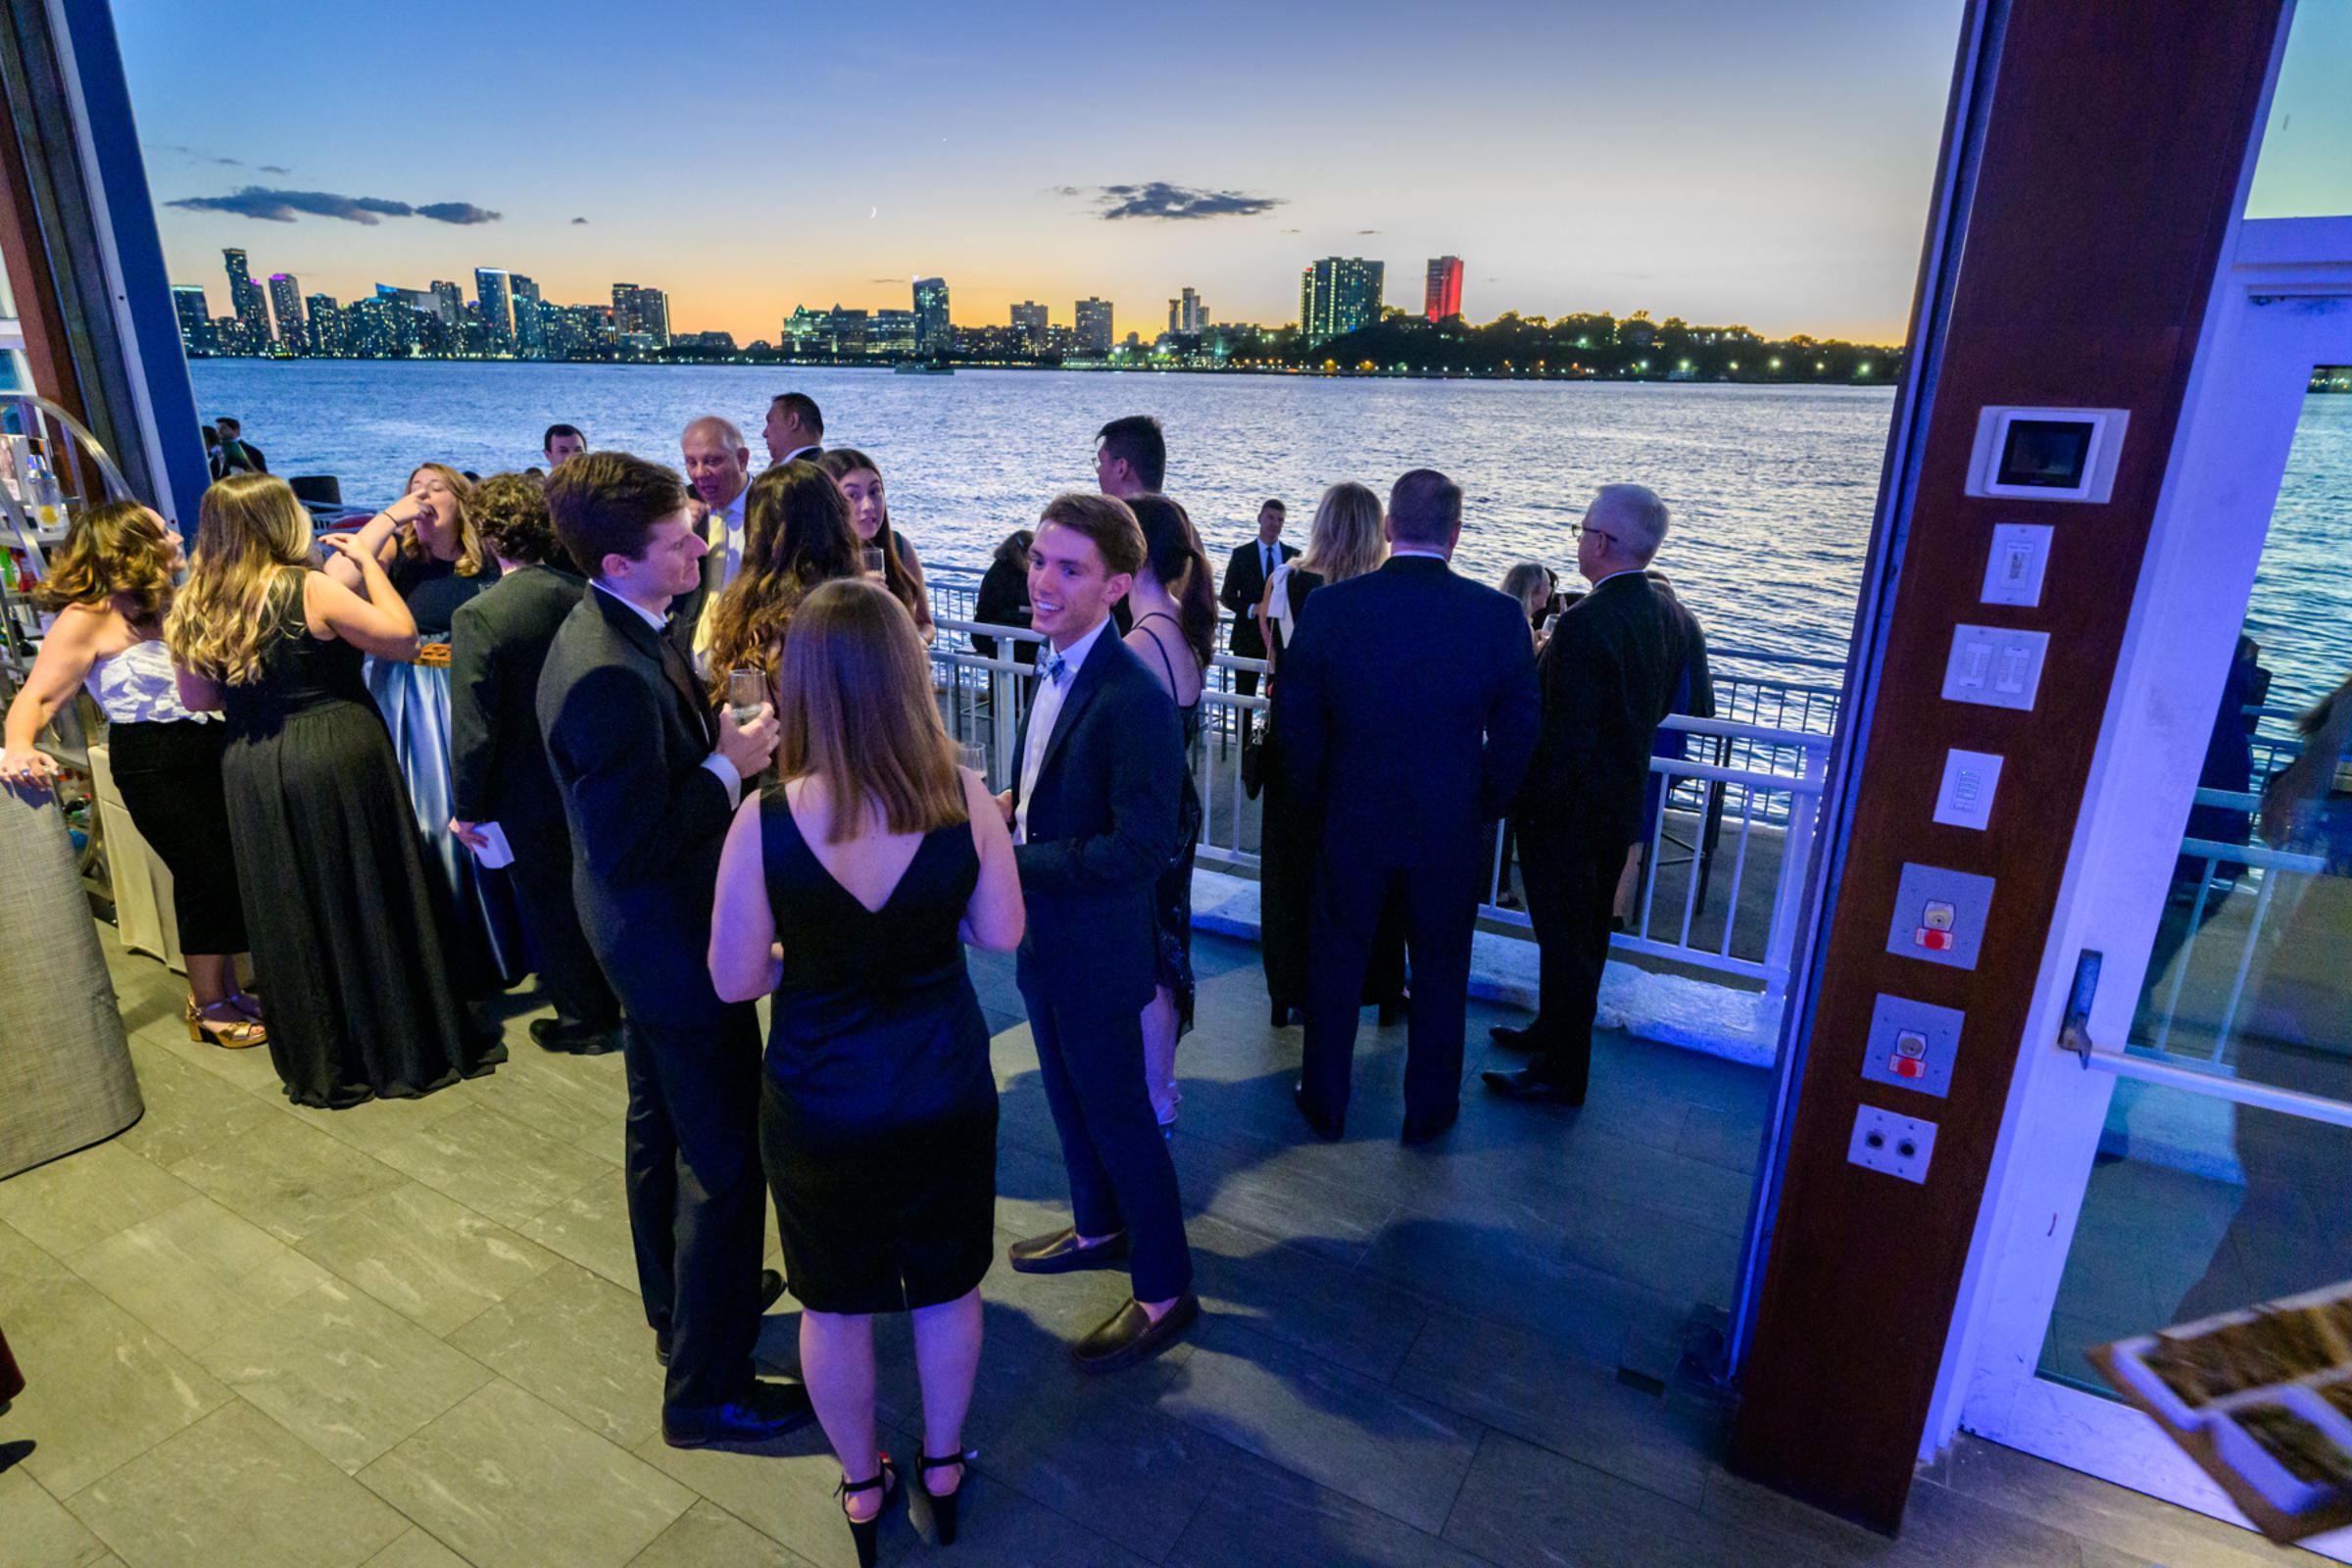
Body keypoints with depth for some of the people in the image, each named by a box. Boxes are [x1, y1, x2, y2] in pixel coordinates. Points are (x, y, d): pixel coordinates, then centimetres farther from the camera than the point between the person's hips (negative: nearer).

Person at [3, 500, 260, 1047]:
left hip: (207, 750, 7)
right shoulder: (86, 619, -13)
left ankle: (225, 991, 27)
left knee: (228, 873, 11)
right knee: (207, 878, -2)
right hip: (154, 766, -7)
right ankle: (208, 1008, 16)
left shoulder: (164, 604, 10)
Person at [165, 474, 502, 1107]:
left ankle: (321, 1065, 25)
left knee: (292, 917, 14)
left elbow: (196, 699, 10)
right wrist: (368, 564, 0)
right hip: (339, 760, -5)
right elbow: (401, 638, -9)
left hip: (252, 773, 5)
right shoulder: (311, 590, -13)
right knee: (371, 905, 7)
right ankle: (408, 1047, 18)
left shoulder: (194, 611, 3)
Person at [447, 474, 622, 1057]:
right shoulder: (580, 594, -7)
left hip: (527, 795, -5)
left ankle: (583, 1022, 26)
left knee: (548, 908, 12)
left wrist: (466, 807, -8)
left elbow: (473, 725, -19)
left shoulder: (477, 616, -22)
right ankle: (609, 1005, 38)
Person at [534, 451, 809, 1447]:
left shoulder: (622, 630, 1)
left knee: (662, 1125, 26)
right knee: (723, 1155, 3)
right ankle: (706, 1390, 21)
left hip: (644, 932, 11)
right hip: (673, 938, -11)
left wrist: (722, 740, -5)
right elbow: (636, 847, -29)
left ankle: (679, 1304, 48)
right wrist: (730, 766, -21)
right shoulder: (607, 674, -30)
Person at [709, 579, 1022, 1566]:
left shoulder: (764, 822, -23)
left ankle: (862, 1489, 46)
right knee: (946, 1288, 25)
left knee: (835, 1306, 24)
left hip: (820, 1104, -1)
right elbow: (1001, 933, -7)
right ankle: (942, 1467, 47)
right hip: (947, 1090, 1)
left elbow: (734, 980, -12)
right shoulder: (964, 799, -20)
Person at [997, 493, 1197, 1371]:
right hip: (1045, 937, 9)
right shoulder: (1055, 668, 1)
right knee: (1069, 1095, 25)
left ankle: (1165, 1291, 28)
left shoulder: (1134, 700, -27)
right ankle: (1100, 1228, 48)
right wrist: (1012, 806, -4)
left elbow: (1139, 851, -28)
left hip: (1097, 950, -9)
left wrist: (1010, 857, -24)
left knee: (1116, 1110, 7)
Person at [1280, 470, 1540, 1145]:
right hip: (1453, 832, 0)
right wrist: (1483, 809, 10)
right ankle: (1429, 1108, 33)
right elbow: (1518, 732, -4)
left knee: (1336, 962, 17)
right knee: (1440, 972, 17)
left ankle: (1325, 1102, 32)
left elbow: (1296, 721, -5)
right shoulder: (1501, 615, -11)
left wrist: (1320, 799, 9)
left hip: (1352, 823, 0)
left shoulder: (1330, 606, -12)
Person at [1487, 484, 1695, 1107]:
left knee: (1564, 939, 4)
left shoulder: (1584, 624, -26)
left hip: (1566, 813, -9)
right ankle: (1557, 1030, 41)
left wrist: (1536, 806, -15)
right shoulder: (1669, 614, 1)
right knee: (1587, 933, 22)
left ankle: (1560, 1073, 17)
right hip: (1623, 804, 9)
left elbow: (1567, 736, -26)